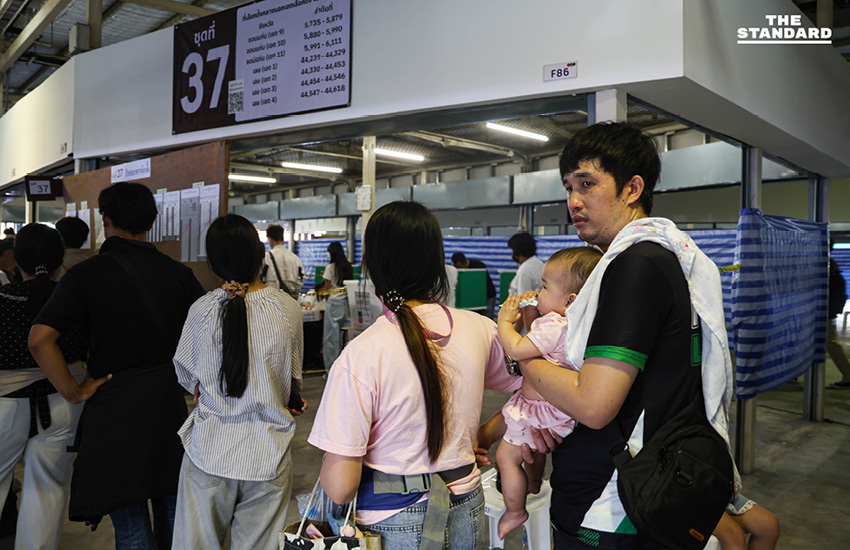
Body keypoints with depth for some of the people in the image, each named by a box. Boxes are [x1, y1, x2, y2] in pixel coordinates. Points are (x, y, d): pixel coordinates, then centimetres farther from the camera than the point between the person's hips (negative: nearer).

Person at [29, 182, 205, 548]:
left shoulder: (86, 274, -9)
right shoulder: (177, 272, 0)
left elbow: (39, 340, -18)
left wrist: (74, 392, -8)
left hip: (114, 408, -3)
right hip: (169, 404, 4)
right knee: (171, 509, 20)